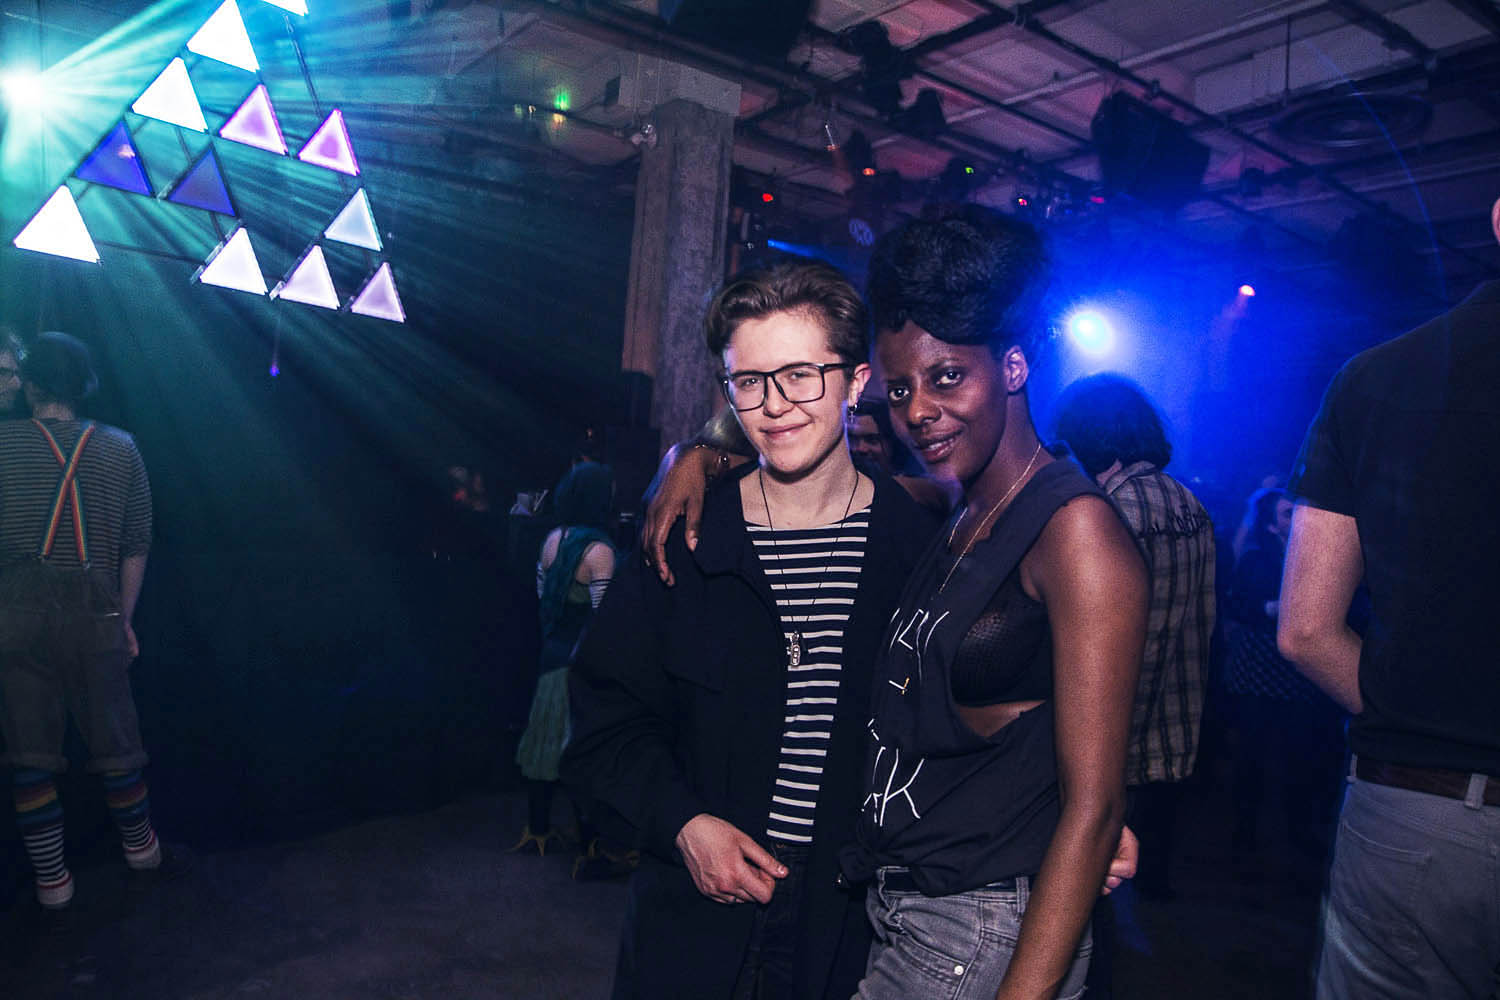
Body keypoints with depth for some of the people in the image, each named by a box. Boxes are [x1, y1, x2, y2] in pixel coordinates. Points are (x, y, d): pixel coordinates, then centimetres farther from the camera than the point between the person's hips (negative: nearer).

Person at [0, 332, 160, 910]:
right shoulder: (120, 448, 4)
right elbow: (137, 546, 6)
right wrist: (123, 619, 13)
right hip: (95, 611, 1)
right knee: (113, 736, 14)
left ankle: (51, 879, 17)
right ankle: (140, 846, 31)